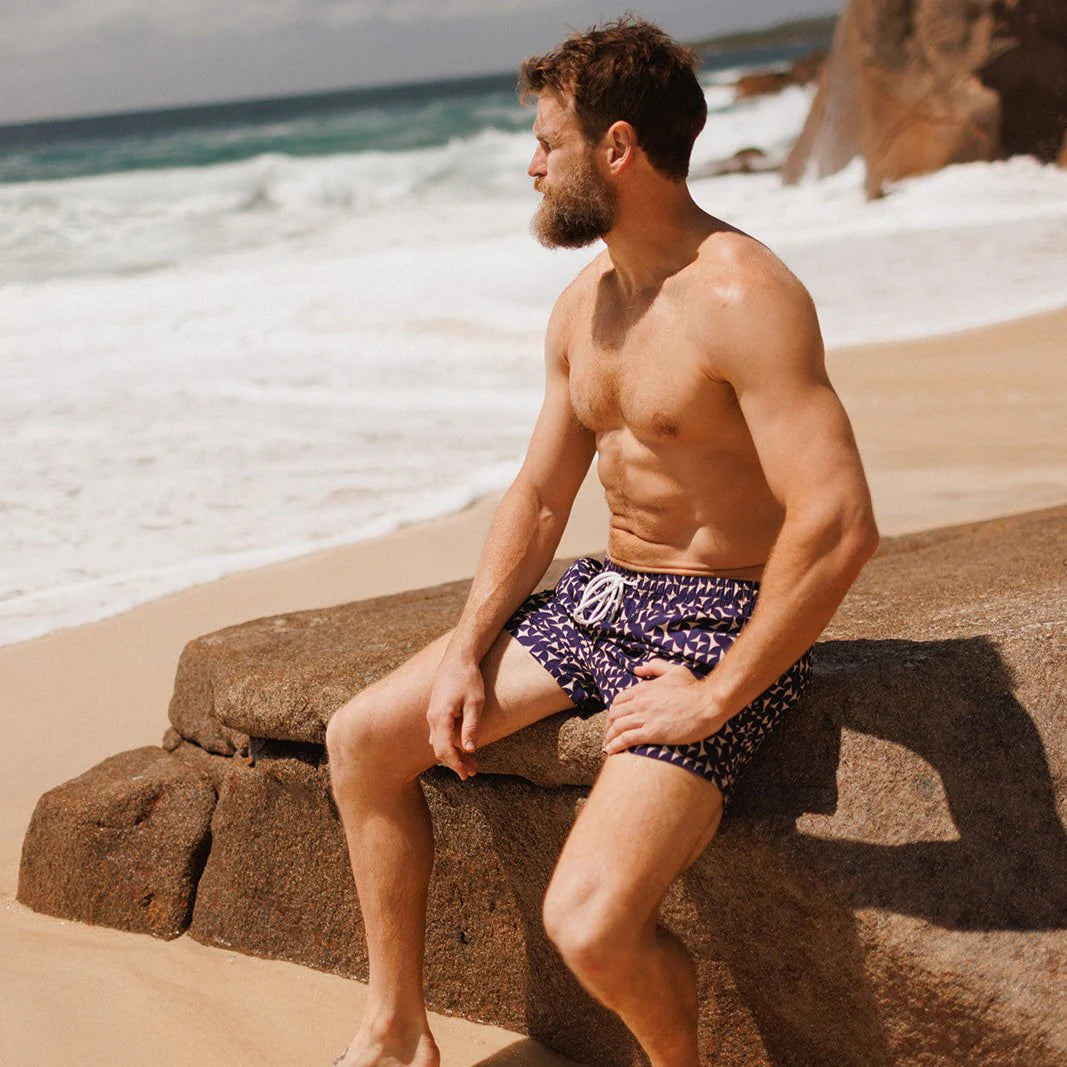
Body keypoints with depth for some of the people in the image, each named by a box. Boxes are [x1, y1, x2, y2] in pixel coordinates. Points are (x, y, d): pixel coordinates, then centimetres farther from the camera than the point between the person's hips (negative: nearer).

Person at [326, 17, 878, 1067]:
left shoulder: (741, 296, -22)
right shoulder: (584, 304, 8)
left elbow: (840, 525, -30)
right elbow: (538, 495, 15)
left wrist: (715, 699, -23)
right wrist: (465, 653, 3)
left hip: (723, 626, -9)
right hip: (603, 595, 9)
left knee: (590, 922, -25)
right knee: (361, 740, 8)